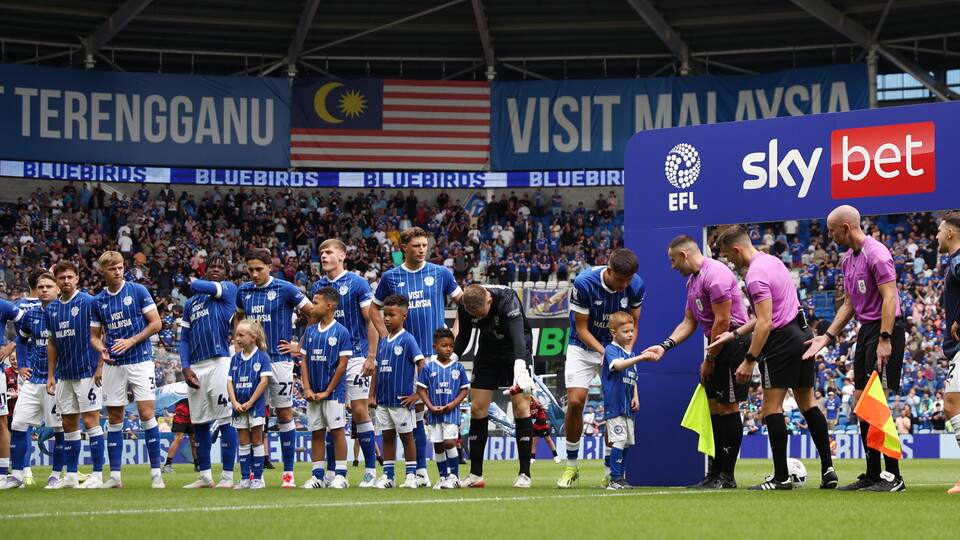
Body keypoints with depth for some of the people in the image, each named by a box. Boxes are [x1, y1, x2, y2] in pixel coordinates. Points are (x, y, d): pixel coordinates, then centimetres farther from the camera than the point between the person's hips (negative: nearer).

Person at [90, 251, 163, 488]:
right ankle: (114, 475, 9)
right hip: (112, 364, 3)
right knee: (114, 419, 4)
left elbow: (156, 323, -2)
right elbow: (95, 336, 15)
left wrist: (131, 341, -12)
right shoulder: (98, 302, 8)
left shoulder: (138, 291, -2)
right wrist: (102, 350, -7)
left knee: (147, 414, -9)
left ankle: (156, 473, -4)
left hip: (140, 360, -3)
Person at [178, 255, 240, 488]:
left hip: (220, 361, -6)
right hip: (195, 366, 6)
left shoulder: (229, 289, 4)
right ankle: (205, 476, 14)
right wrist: (185, 368, 3)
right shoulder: (191, 303, 19)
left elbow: (196, 285, -9)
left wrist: (205, 285, 15)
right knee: (198, 423, 7)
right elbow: (184, 338, 16)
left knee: (225, 420, -6)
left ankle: (227, 475, -3)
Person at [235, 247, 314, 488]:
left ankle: (288, 473, 4)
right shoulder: (244, 291, 9)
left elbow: (314, 314, -1)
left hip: (279, 359, -4)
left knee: (284, 414, 0)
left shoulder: (285, 289, -5)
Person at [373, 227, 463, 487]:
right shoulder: (390, 277, 5)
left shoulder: (441, 273, 3)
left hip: (436, 351, -1)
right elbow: (374, 310, 15)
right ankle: (421, 470, 6)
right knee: (415, 409, 1)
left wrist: (455, 333, 4)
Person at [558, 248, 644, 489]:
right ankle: (572, 465, 4)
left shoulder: (636, 286, -15)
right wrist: (604, 353, -27)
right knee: (575, 401, -14)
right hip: (583, 345, -2)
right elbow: (581, 328, -15)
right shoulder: (584, 283, -24)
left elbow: (632, 324, 0)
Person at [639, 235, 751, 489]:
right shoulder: (692, 280, 17)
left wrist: (709, 359, -13)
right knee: (715, 408, 9)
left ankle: (727, 476, -6)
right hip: (717, 346, 10)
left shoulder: (715, 274, -16)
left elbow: (722, 321, -18)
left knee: (727, 407, -9)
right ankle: (714, 474, 11)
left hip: (733, 342, -10)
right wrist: (665, 346, 6)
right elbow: (689, 322, 20)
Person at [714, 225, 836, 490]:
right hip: (803, 332, 10)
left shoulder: (756, 275, -16)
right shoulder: (772, 261, 14)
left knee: (772, 407, -5)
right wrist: (733, 334, 18)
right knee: (807, 404, 11)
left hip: (782, 340, -10)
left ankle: (781, 477, -7)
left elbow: (765, 322, -21)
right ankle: (827, 469, 8)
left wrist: (749, 360, -20)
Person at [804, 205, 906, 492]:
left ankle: (892, 476, -11)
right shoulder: (848, 259, 16)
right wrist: (827, 336, 17)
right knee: (860, 403, 8)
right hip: (865, 330, 10)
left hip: (885, 329, -10)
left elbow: (889, 297, -19)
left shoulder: (876, 254, -14)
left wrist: (885, 340, -25)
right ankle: (872, 475, 13)